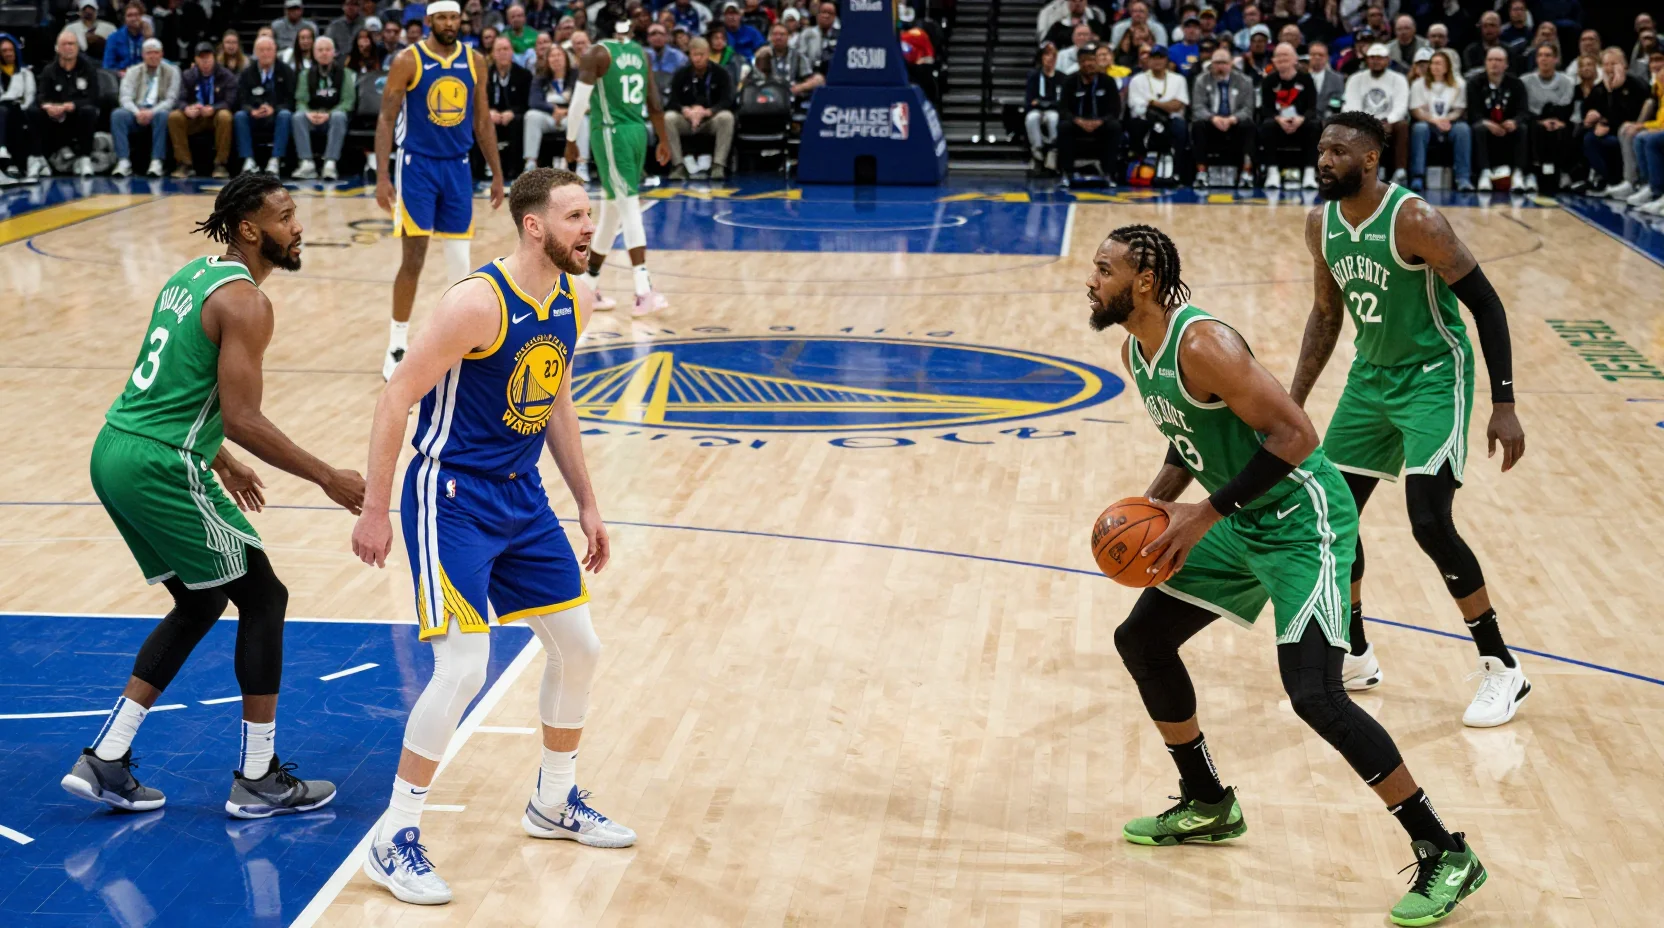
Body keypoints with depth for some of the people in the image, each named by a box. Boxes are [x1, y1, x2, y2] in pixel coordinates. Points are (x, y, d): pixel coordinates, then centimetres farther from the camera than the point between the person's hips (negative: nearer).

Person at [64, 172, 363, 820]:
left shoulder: (193, 276, 16)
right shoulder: (245, 301, -14)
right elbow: (241, 417, -20)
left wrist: (220, 460, 32)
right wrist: (327, 478, -12)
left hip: (115, 453, 9)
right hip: (161, 470, -9)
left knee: (201, 604, 21)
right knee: (262, 598, 4)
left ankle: (104, 763, 20)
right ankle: (258, 781, 9)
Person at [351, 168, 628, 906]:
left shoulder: (573, 302, 3)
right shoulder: (479, 303, -22)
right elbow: (397, 398, -18)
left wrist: (587, 504, 18)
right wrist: (375, 511, -18)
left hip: (521, 499, 8)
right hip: (451, 502, -8)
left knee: (577, 647, 13)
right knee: (464, 668, -15)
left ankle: (554, 804, 34)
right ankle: (393, 841, -2)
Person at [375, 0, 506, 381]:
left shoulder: (474, 61, 4)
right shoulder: (408, 60, -9)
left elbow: (483, 120, 12)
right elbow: (386, 119, -8)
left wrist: (497, 174, 10)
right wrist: (382, 176, -15)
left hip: (458, 167, 4)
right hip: (417, 165, -4)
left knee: (460, 260, 5)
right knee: (414, 258, -7)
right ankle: (397, 348, 3)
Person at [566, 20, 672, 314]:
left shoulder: (596, 53, -8)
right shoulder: (640, 52, 11)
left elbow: (580, 101, -13)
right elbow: (654, 101, 13)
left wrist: (571, 140, -2)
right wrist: (663, 139, 20)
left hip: (611, 133, -6)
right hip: (637, 131, 6)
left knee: (628, 208, -10)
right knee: (611, 211, 13)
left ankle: (644, 289, -13)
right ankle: (587, 285, 17)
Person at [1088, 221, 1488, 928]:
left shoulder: (1202, 346, -25)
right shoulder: (1135, 353, 4)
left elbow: (1295, 435, -30)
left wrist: (1206, 515, -28)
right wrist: (1152, 505, 3)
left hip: (1300, 521, -10)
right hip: (1241, 523, 10)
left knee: (1314, 694, -20)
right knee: (1141, 639, 15)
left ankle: (1445, 854, -10)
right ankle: (1208, 806, 32)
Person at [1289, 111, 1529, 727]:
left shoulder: (1413, 220, -22)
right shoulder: (1321, 225, -1)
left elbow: (1486, 305, -19)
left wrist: (1504, 406, -22)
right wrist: (1294, 401, 10)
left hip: (1433, 377, -7)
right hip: (1371, 377, 7)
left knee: (1430, 522, -18)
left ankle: (1503, 669, -3)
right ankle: (1356, 658, 25)